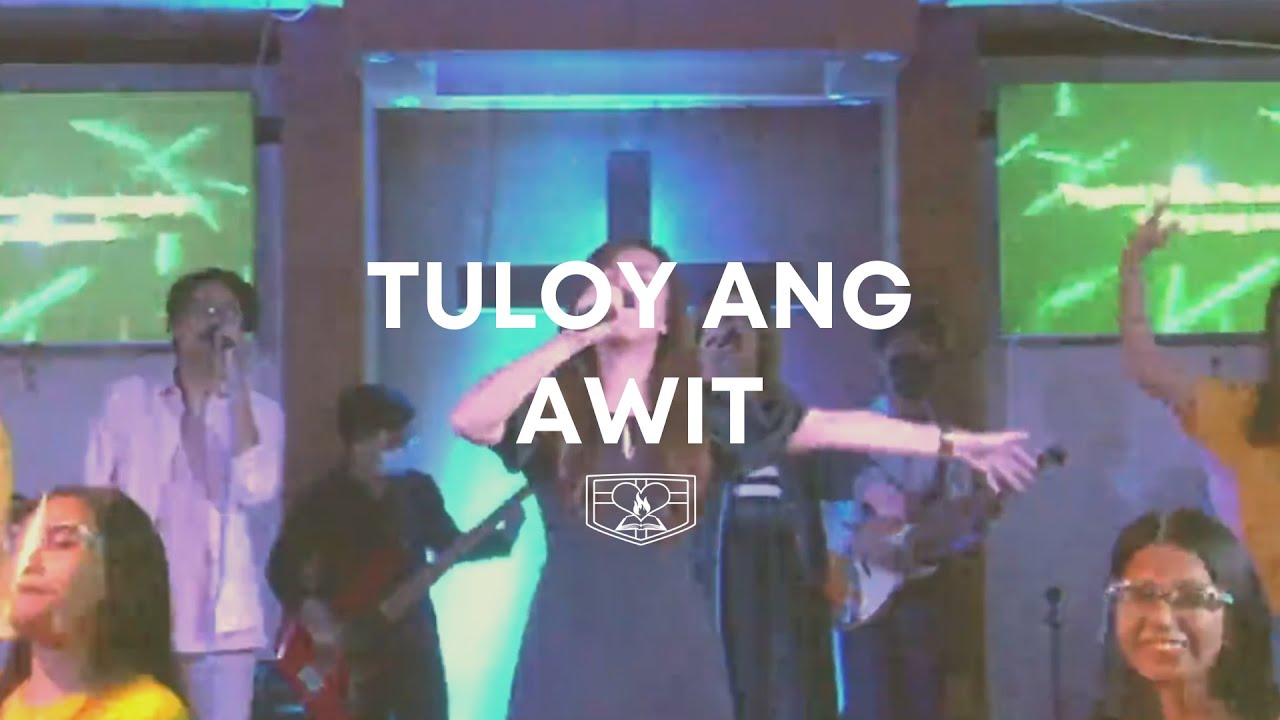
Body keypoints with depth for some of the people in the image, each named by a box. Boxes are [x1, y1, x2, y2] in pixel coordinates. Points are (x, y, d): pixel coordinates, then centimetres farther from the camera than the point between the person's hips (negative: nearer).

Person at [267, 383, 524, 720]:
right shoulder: (324, 500, -5)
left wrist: (503, 538, -3)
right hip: (348, 651, -2)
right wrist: (308, 608, -18)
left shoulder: (418, 489, 4)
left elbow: (450, 544, 13)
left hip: (412, 641, 3)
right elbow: (282, 568, -2)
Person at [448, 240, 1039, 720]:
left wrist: (953, 443, 7)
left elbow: (829, 426, 7)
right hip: (575, 649, -2)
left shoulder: (700, 409, 5)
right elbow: (468, 421, -21)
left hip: (677, 648, 2)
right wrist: (573, 338, -19)